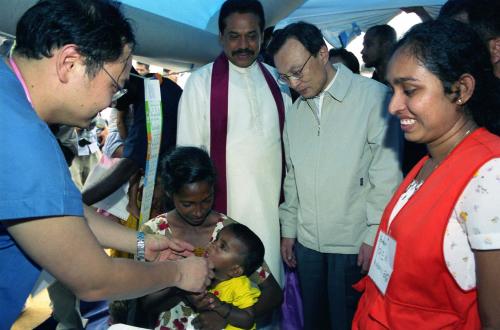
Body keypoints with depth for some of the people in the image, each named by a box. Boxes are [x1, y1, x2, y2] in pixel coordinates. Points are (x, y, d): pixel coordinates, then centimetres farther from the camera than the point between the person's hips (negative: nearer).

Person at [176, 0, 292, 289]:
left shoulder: (277, 81, 8)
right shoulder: (202, 82, -4)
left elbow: (289, 140, 13)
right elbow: (188, 150, -2)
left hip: (272, 203, 4)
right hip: (225, 204, -3)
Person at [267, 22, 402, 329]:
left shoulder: (373, 96, -11)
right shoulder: (296, 110, 9)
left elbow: (386, 174, -12)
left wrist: (374, 234, -12)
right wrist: (289, 229, 14)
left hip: (355, 243, -5)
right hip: (307, 241, 6)